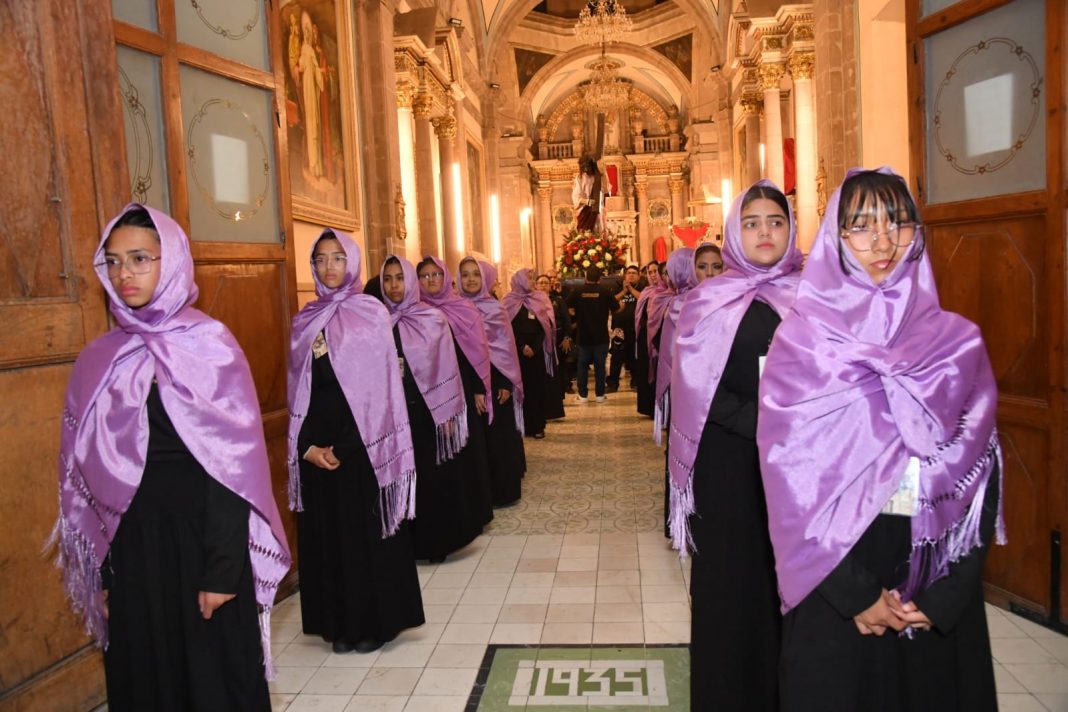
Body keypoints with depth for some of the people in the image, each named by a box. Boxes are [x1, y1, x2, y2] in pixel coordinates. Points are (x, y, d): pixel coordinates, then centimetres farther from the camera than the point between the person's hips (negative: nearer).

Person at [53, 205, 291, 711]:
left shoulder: (211, 345, -7)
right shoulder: (98, 361, 4)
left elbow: (232, 462, -11)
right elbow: (86, 472, 8)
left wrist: (222, 569, -15)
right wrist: (101, 572, 7)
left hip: (199, 540, -4)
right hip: (129, 550, 4)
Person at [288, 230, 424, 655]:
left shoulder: (371, 313, -3)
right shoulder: (304, 321, 9)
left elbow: (381, 387, -7)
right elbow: (298, 390, 9)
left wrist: (345, 446, -11)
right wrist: (307, 446, -4)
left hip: (363, 442, -4)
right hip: (317, 447, 4)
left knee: (368, 531, 3)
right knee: (328, 533, 9)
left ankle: (376, 622, 18)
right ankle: (341, 623, 22)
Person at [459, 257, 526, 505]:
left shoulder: (495, 309, 0)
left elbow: (506, 347, -1)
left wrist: (508, 383, -8)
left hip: (494, 381, -1)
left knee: (498, 435, 3)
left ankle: (501, 490, 13)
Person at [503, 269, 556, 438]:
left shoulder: (540, 299, 8)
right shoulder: (510, 301, 2)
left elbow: (546, 326, 1)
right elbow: (508, 328, -4)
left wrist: (534, 348, -10)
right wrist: (522, 347, -14)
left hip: (538, 352, 2)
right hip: (517, 352, -2)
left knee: (538, 388, 0)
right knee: (520, 388, -1)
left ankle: (537, 426, 6)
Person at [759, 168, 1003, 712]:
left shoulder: (959, 342, 2)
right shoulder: (800, 342, -6)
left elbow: (983, 473, 2)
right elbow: (792, 475, -10)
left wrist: (947, 593, -7)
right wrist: (858, 594, -12)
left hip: (940, 592, 3)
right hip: (837, 582, -2)